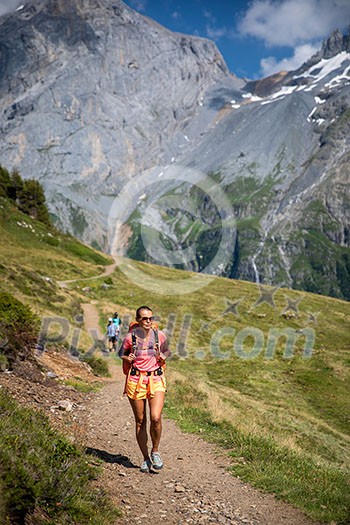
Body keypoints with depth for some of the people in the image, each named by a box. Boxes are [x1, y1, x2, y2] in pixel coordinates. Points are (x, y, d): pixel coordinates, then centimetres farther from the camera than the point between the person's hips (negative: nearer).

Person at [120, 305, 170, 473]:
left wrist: (163, 356, -8)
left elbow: (167, 351, 14)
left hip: (156, 380, 0)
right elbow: (122, 353, 12)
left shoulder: (159, 335, -2)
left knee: (156, 418, -15)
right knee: (140, 421, 7)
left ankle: (155, 451, 12)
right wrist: (128, 358, -10)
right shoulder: (130, 337, -5)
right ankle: (146, 458, 24)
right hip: (136, 380, 0)